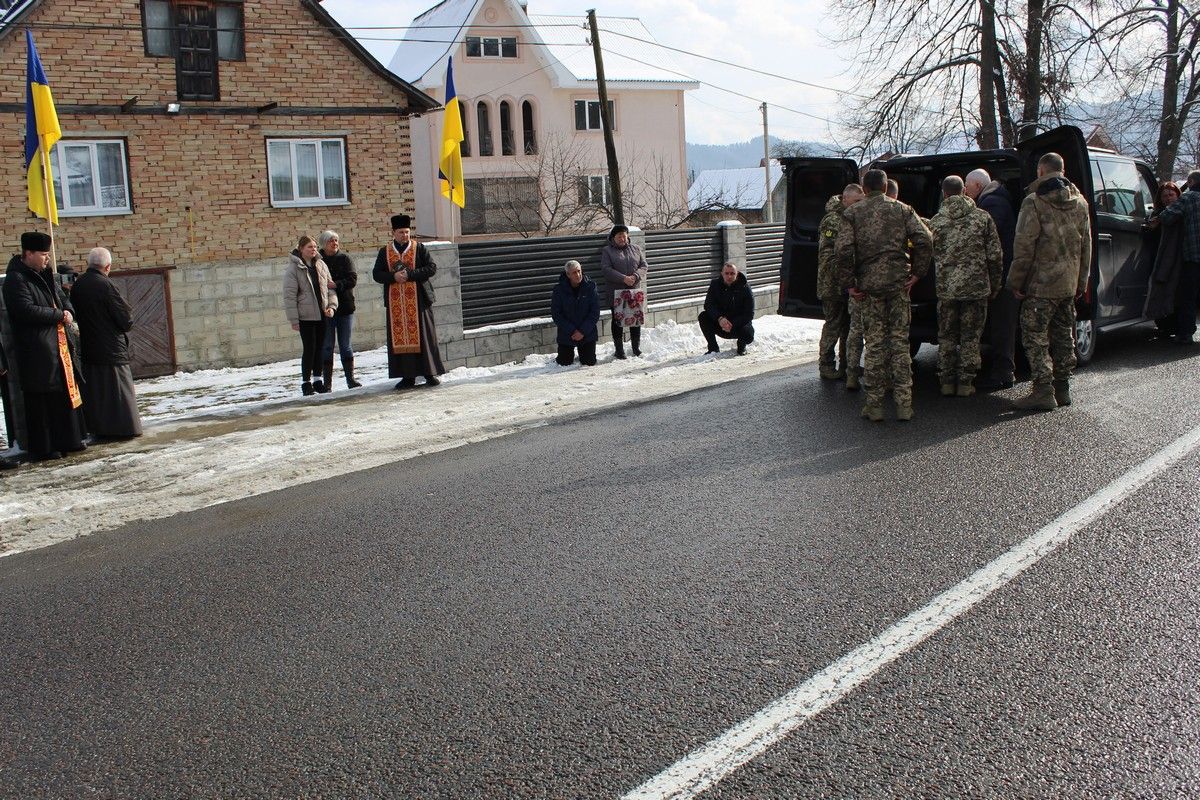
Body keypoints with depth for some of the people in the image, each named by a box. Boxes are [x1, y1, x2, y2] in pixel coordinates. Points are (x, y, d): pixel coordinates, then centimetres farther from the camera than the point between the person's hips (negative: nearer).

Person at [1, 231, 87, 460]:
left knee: (67, 392, 13)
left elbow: (63, 297, 24)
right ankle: (41, 448, 3)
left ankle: (68, 440, 23)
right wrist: (60, 315, -13)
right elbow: (27, 310, -22)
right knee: (41, 400, -4)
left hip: (59, 346, 9)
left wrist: (69, 312, 2)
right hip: (37, 352, -9)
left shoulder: (45, 275, 15)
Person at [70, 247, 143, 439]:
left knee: (94, 388, 13)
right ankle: (124, 427, 3)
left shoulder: (77, 286, 3)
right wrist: (127, 324, 6)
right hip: (111, 348, -7)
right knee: (118, 386, 1)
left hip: (88, 347, 7)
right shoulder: (105, 285, -18)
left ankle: (97, 426, 18)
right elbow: (126, 318, -15)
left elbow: (76, 314, 12)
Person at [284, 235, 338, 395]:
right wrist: (293, 320, -12)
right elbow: (289, 295, -9)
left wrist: (332, 306, -3)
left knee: (319, 348, 10)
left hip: (322, 315, 5)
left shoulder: (321, 265, 8)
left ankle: (317, 380, 20)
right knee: (309, 349, -5)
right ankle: (306, 382, 5)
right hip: (306, 316, -5)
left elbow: (330, 288, 13)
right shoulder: (294, 268, -8)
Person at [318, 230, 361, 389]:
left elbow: (353, 279, -7)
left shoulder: (344, 259, 4)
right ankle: (327, 382, 4)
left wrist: (337, 285, -20)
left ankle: (350, 378, 14)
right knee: (327, 346, 1)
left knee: (345, 345, 8)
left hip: (345, 306, 1)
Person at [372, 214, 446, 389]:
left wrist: (410, 274, -15)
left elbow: (432, 268, -4)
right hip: (395, 303, 2)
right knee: (400, 338, 1)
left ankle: (430, 373, 5)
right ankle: (407, 376, 6)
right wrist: (394, 277, -12)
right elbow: (376, 274, 7)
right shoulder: (384, 252, 10)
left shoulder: (419, 248, 4)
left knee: (424, 336, -1)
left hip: (418, 300, -2)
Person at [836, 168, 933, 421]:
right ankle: (904, 403, 5)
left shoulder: (853, 213, 2)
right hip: (899, 283, 1)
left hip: (869, 285, -1)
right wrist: (917, 272, 1)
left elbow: (843, 250, -10)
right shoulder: (902, 209, 6)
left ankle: (874, 404, 6)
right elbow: (924, 240, -7)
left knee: (874, 344, 4)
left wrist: (848, 284, -3)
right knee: (900, 342, 6)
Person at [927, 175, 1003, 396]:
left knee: (946, 336, 12)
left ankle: (947, 382, 13)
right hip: (976, 287, 0)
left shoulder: (936, 222, -1)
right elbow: (995, 255, 0)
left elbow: (930, 256, 5)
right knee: (970, 337, 8)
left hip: (946, 288, 0)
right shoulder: (982, 217, -2)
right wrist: (994, 285, 10)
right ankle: (965, 383, 9)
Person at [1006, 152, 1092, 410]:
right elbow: (1086, 244, 14)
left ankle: (1043, 391, -8)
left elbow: (1024, 246, -15)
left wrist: (1016, 281, -7)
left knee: (1035, 336, -2)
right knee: (1064, 335, 14)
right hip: (1069, 283, 7)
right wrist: (1081, 281, 19)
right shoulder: (1079, 202, 10)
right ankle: (1062, 388, 20)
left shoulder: (1034, 202, -12)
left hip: (1042, 283, -7)